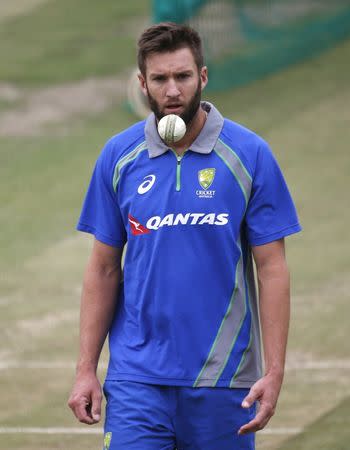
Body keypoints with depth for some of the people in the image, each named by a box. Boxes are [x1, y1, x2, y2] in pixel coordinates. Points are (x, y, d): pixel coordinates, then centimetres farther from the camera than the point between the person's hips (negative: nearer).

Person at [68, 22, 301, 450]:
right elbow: (104, 269, 8)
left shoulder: (249, 154, -3)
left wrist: (274, 373, -10)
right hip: (136, 378, 1)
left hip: (223, 380, -1)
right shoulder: (118, 156, 3)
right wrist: (86, 369, 3)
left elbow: (271, 268, -3)